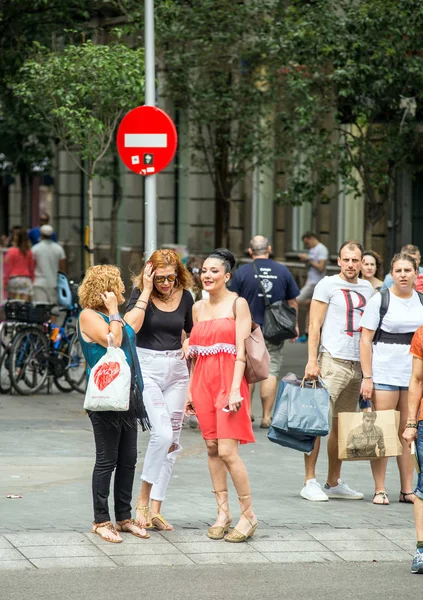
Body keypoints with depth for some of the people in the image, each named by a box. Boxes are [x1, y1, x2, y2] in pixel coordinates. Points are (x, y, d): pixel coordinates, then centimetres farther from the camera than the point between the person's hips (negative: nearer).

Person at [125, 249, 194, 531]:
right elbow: (131, 327, -21)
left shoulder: (185, 298, 6)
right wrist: (146, 292, -18)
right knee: (162, 433, -20)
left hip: (176, 370, 5)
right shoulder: (140, 294, -5)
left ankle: (155, 509, 9)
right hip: (147, 367, -5)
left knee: (172, 441, 3)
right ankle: (143, 499, -6)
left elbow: (192, 332, 21)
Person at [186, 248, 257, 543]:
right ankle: (223, 512, 12)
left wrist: (235, 389, -17)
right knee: (212, 449, 5)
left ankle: (249, 515, -2)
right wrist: (191, 391, 13)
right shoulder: (198, 308, 14)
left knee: (227, 451, -12)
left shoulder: (238, 304, -3)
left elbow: (241, 351, -9)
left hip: (229, 382, -6)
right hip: (203, 383, 6)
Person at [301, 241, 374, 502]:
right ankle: (310, 482, -7)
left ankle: (334, 482, 14)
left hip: (358, 363, 6)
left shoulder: (367, 288, 15)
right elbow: (315, 325, -5)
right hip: (332, 360, -6)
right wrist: (312, 361, -13)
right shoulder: (328, 285, -2)